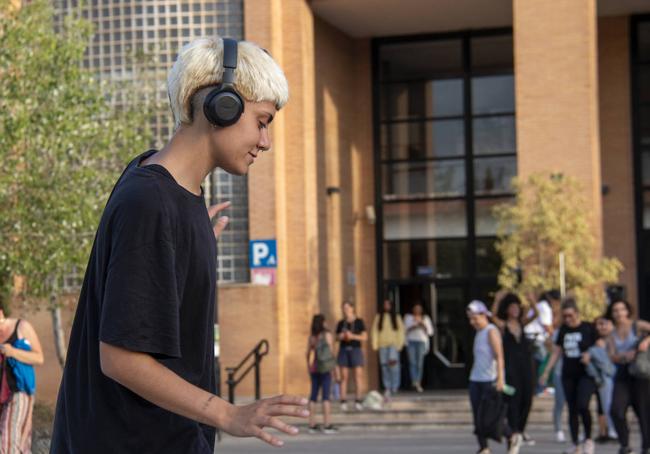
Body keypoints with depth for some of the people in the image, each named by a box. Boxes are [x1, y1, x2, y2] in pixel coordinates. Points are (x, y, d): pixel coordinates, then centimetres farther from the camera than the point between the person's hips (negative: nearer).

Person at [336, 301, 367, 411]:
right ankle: (343, 402, 0)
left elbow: (365, 337, -3)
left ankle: (358, 401, -1)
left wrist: (352, 336, -15)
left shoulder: (359, 322, 1)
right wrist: (341, 337, -8)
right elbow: (337, 337, 14)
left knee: (357, 376, -5)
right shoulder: (341, 323, 9)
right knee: (344, 377, -1)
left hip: (355, 350, -2)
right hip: (344, 350, 2)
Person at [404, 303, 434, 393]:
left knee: (420, 363, -5)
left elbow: (430, 332, 8)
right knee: (412, 362, -13)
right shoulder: (408, 317, 12)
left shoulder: (426, 318, 15)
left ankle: (418, 383, -2)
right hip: (411, 342, -1)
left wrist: (422, 325, -8)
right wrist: (415, 326, -13)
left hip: (422, 342, 1)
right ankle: (414, 381, -18)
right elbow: (406, 329, 1)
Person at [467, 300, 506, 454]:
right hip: (475, 380, 8)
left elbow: (499, 356, -17)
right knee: (477, 416, 3)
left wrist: (500, 379, -26)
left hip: (490, 380, -8)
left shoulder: (491, 331, -9)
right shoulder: (478, 333, 15)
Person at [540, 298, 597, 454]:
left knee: (582, 406, -21)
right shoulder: (563, 330, 10)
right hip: (568, 375, 5)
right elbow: (556, 352, 16)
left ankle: (588, 439, -2)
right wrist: (546, 372, 12)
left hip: (586, 374, -5)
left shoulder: (588, 328, -3)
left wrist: (590, 355, -20)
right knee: (572, 410, 4)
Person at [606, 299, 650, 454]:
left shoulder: (637, 325, 1)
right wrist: (624, 356, -16)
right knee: (616, 410, -13)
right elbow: (612, 356, 4)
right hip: (623, 374, 3)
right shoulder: (612, 334, 13)